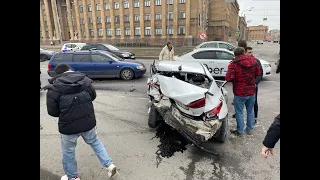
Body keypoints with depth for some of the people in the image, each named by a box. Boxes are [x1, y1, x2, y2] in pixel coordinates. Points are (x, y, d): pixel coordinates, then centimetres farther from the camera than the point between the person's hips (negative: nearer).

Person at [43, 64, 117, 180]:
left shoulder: (54, 87, -11)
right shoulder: (84, 79, -3)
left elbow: (52, 111, -9)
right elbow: (93, 96, 7)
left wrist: (64, 112, 11)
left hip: (68, 125, -3)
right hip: (88, 121, 3)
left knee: (68, 151, 20)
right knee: (94, 142, 26)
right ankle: (109, 165, 24)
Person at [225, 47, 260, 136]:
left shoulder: (233, 64, -16)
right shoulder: (253, 61, 0)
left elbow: (229, 78, -24)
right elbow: (258, 73, 10)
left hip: (240, 93, -5)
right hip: (251, 91, 5)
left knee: (239, 112, 9)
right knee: (250, 111, 20)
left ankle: (240, 131, 21)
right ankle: (249, 129, 34)